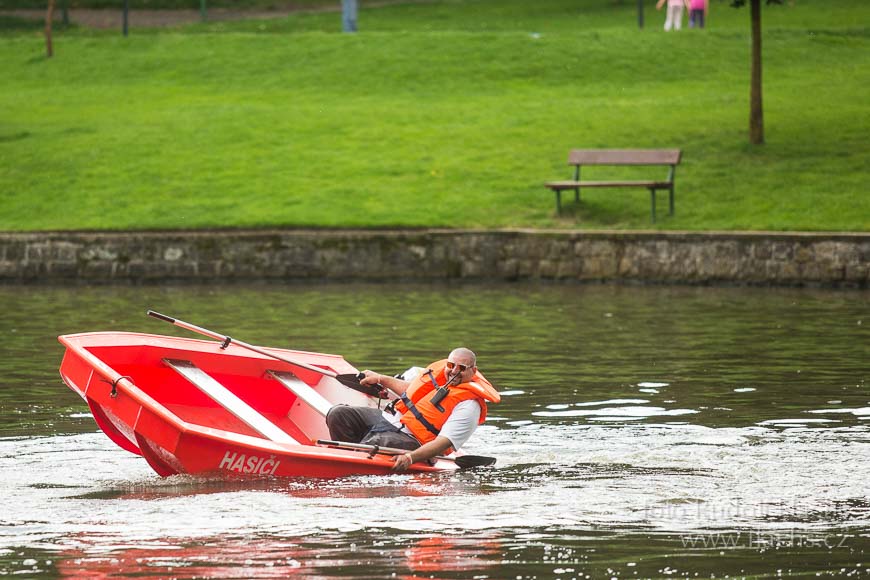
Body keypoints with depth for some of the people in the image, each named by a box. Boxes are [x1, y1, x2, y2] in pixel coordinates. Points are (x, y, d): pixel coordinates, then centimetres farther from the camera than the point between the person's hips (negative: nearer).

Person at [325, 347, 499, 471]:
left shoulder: (468, 406, -15)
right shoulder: (438, 371, 8)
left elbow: (444, 442, -25)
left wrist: (411, 457, -39)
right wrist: (380, 379, 33)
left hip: (410, 439, -8)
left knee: (370, 445, -38)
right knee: (338, 414, -8)